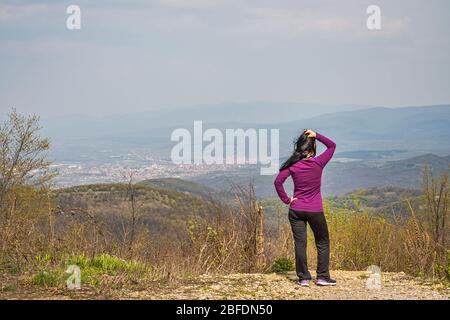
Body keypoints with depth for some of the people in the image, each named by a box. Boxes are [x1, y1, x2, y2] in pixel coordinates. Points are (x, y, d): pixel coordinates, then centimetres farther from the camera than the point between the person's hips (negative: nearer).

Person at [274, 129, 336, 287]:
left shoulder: (292, 165, -6)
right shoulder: (318, 163, -10)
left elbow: (278, 182, -11)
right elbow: (332, 146, 4)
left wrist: (286, 199, -2)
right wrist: (316, 135, -5)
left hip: (296, 210, 2)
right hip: (315, 211, -2)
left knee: (300, 244, 6)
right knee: (323, 243, 14)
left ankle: (303, 278, 10)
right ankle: (322, 277, 13)